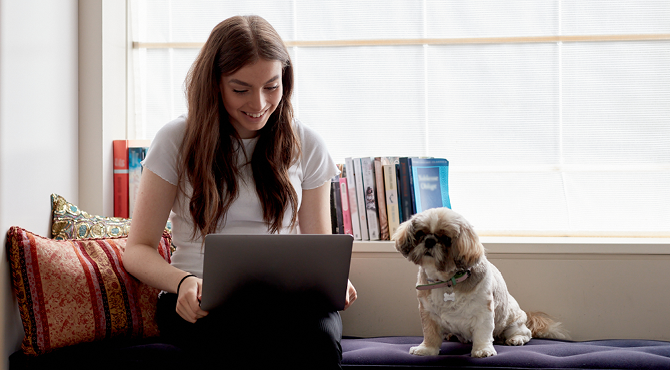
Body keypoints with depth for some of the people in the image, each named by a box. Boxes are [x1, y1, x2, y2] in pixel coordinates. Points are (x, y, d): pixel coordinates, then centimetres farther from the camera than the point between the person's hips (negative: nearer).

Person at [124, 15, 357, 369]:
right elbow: (137, 250, 4)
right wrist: (183, 282, -18)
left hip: (285, 297, 2)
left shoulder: (307, 146, 11)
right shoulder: (176, 141, 4)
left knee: (319, 336, -36)